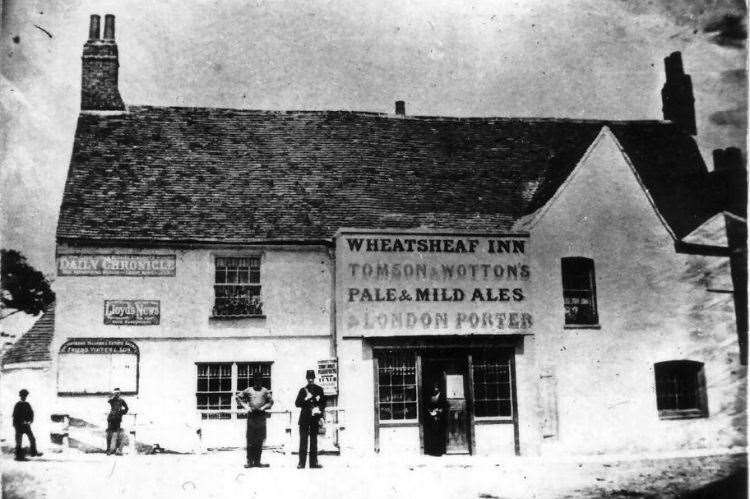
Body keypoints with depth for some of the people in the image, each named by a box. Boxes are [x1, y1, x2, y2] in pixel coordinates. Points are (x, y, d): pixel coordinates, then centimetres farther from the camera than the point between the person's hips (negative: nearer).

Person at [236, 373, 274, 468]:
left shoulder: (265, 391, 9)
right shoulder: (248, 390, 9)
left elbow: (271, 401, 8)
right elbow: (238, 397, 14)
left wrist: (263, 407, -7)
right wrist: (245, 406, 2)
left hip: (261, 416, 1)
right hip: (251, 416, -1)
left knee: (260, 441, 3)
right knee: (250, 440, -2)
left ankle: (257, 461, 9)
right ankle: (249, 461, 2)